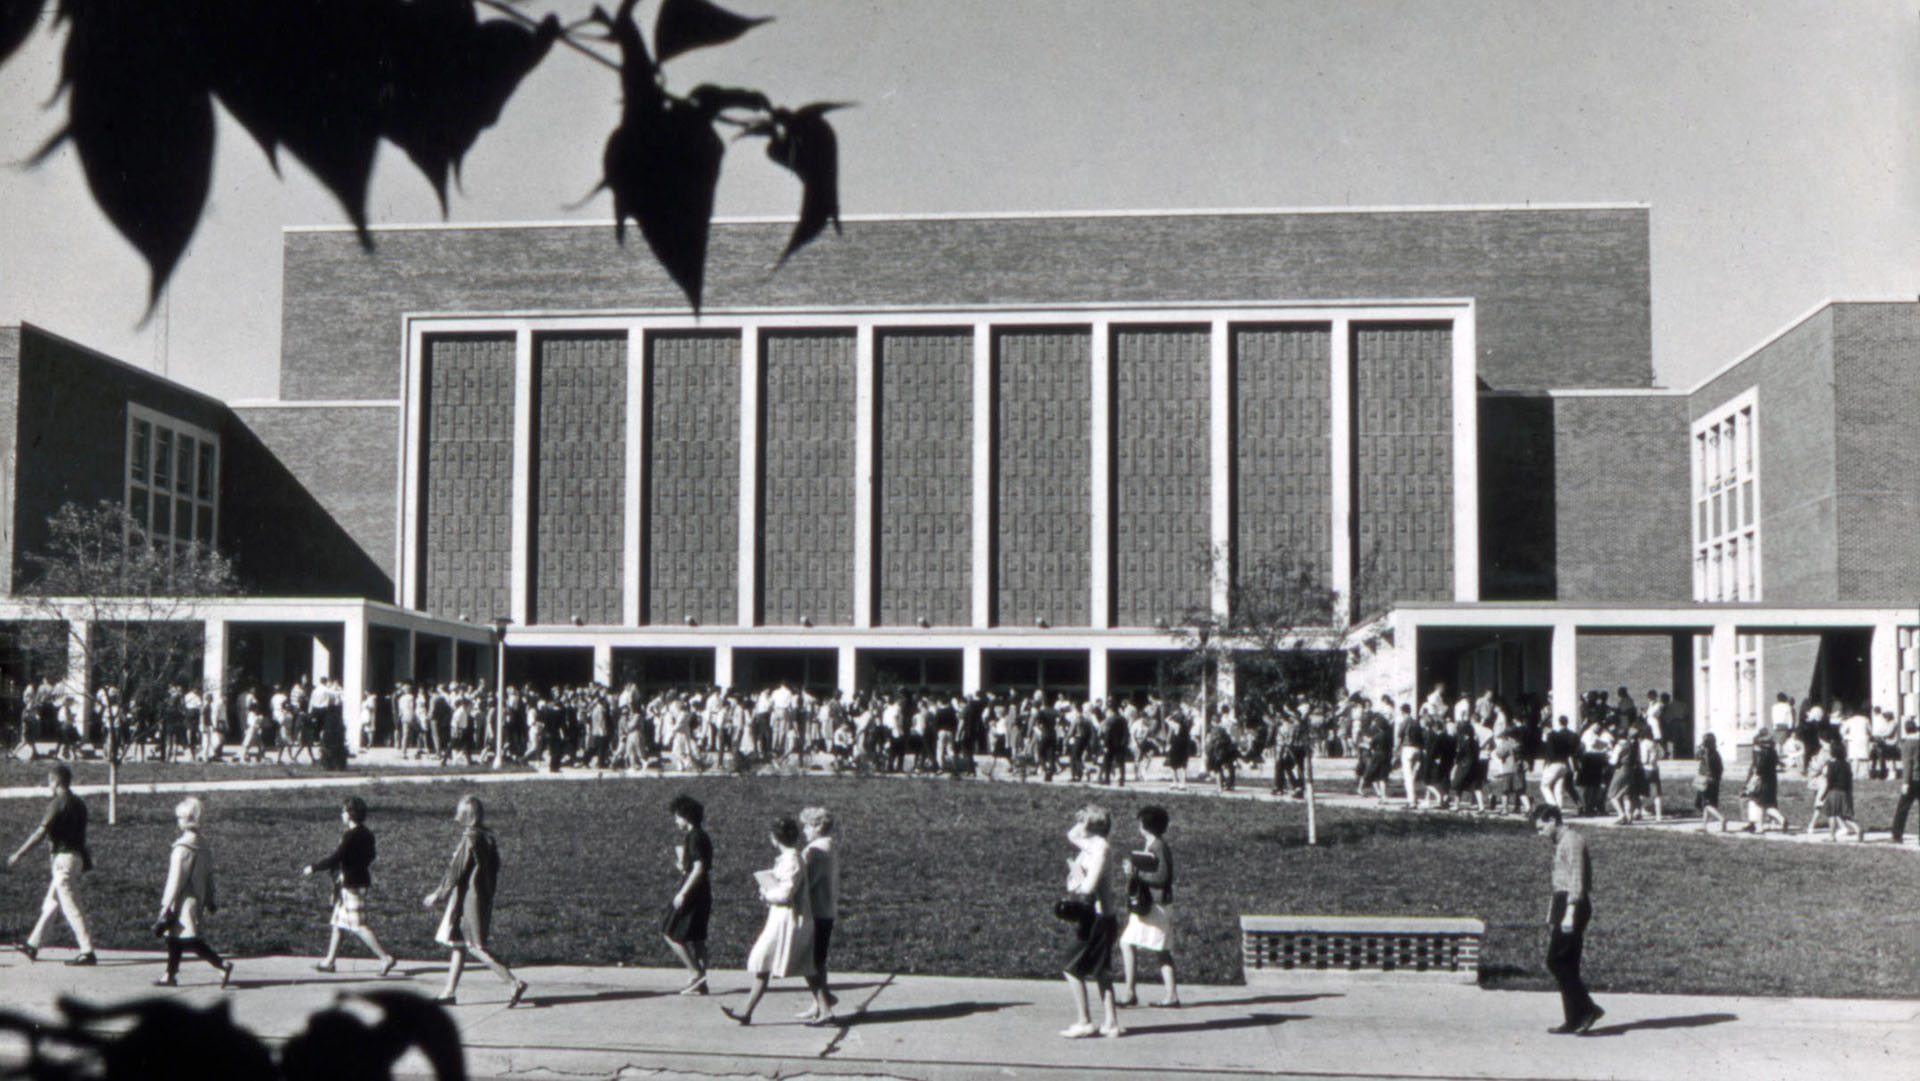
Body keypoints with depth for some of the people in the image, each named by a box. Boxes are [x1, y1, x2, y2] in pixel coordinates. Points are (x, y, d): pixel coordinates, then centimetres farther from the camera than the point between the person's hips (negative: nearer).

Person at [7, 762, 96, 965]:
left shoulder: (58, 803, -13)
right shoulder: (78, 803, 12)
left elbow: (41, 832, -16)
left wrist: (18, 854, -12)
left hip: (64, 858, -9)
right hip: (77, 856, 9)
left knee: (70, 907, -7)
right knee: (51, 903, 18)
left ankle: (87, 951, -10)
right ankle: (33, 945, 28)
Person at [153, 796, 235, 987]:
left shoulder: (182, 847, -18)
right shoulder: (203, 847, 8)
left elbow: (175, 880, -18)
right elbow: (209, 876, 14)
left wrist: (165, 907, -14)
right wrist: (209, 901, 21)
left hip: (184, 902, -9)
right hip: (198, 898, 9)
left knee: (190, 941, -9)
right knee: (175, 938, 18)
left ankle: (222, 965, -19)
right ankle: (171, 975, 24)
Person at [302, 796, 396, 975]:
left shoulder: (351, 835, -18)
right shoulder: (367, 834, 9)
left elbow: (336, 858, -21)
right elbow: (370, 856, 18)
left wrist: (313, 867, -9)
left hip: (352, 886, -10)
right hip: (362, 881, 10)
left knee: (359, 926, -7)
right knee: (336, 922, 17)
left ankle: (385, 957, -10)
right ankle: (329, 962, 24)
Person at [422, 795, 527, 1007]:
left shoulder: (470, 839, -17)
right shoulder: (488, 837, 8)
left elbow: (456, 872, -15)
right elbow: (494, 872, 14)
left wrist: (437, 895, -6)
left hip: (468, 900, -9)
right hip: (483, 899, 9)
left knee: (475, 946, -6)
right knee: (459, 944, 15)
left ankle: (515, 982, -13)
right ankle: (449, 992, 22)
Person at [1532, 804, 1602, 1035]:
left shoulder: (1572, 840, -12)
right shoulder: (1561, 842, 19)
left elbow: (1577, 878, -18)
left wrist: (1570, 912, -22)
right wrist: (1552, 913, 23)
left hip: (1572, 904, -10)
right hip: (1563, 903, 10)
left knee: (1556, 961, -11)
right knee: (1567, 964, 8)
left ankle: (1587, 1009, -9)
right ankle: (1575, 1019, 9)